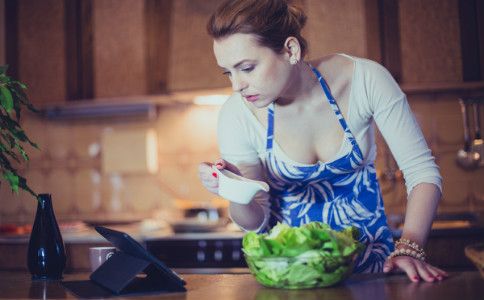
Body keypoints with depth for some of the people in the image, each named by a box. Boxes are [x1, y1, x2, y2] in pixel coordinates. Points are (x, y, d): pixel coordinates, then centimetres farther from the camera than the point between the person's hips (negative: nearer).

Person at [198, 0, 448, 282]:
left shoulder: (365, 79, -19)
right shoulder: (237, 116, -16)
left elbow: (423, 171, -12)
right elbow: (257, 221, -6)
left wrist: (409, 248, -26)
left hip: (369, 248, -1)